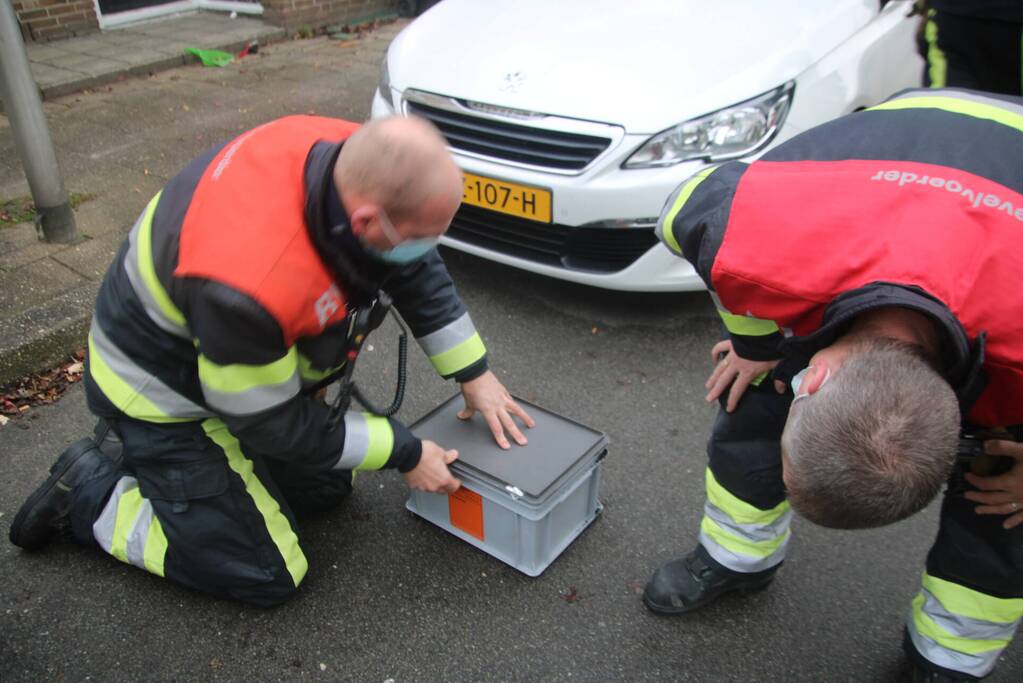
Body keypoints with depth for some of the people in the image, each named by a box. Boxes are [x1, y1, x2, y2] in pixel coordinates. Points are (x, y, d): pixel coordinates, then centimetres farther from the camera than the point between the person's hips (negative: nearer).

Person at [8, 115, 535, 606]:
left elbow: (418, 271, -3)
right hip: (166, 395, -7)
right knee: (266, 575, -3)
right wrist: (404, 453, -15)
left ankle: (134, 449, 24)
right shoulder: (248, 284, -43)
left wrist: (473, 372, -2)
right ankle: (90, 493, 11)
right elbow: (272, 422, -24)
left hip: (259, 358, 8)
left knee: (324, 487, 16)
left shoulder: (357, 163, -22)